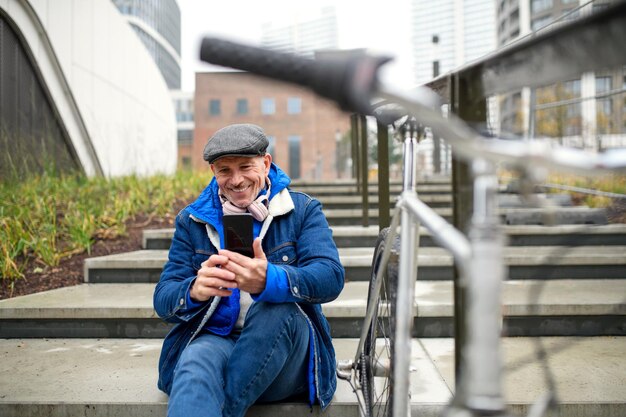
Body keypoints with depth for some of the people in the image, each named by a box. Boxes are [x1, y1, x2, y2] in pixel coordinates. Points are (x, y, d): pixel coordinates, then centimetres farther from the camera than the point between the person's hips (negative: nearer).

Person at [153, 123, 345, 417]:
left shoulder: (303, 210, 4)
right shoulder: (192, 220, 10)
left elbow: (331, 277, -14)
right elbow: (163, 299, 1)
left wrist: (269, 281, -37)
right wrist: (194, 291, -26)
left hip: (286, 353, 0)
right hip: (215, 340, 1)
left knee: (276, 308, -33)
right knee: (196, 361, -35)